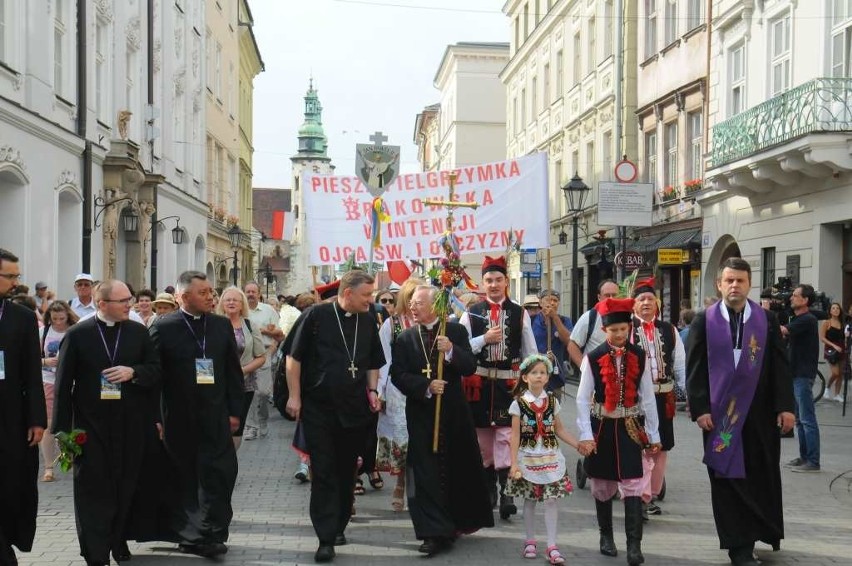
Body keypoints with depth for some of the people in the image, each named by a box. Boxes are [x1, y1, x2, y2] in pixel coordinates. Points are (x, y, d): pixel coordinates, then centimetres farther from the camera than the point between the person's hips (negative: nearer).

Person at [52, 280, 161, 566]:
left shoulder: (139, 332, 5)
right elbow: (63, 382, -3)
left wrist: (133, 372, -16)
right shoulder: (78, 334, -3)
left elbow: (156, 370, 6)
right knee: (92, 489, -1)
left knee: (126, 486, 11)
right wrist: (63, 427, -7)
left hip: (130, 424, 3)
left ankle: (119, 542, 28)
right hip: (91, 424, -3)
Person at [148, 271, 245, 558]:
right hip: (179, 419, -2)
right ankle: (186, 533, 22)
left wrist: (235, 411, 4)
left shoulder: (222, 325, 6)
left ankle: (209, 534, 7)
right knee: (181, 478, 9)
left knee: (218, 476, -2)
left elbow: (233, 371, 8)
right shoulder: (163, 328, -4)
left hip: (215, 417, 2)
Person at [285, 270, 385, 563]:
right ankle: (326, 539, -1)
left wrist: (372, 390, 4)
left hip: (354, 408, 4)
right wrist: (294, 396, -8)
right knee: (324, 473, -2)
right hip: (318, 408, -4)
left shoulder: (368, 321, 5)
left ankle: (338, 527, 28)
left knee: (346, 471, 12)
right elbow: (294, 357, -5)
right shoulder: (316, 316, -8)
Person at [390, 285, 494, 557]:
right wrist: (426, 386, -19)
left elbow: (470, 366, -7)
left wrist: (451, 351, -24)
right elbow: (398, 375, -5)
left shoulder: (456, 331, 1)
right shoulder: (405, 338, 3)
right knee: (426, 473, -5)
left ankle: (460, 520, 33)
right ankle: (435, 532, -2)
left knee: (459, 469, 13)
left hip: (454, 411, 0)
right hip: (421, 413, 0)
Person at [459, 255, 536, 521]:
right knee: (482, 436, 9)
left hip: (509, 383, -1)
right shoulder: (471, 314, 3)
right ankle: (488, 489, 25)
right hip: (480, 384, 2)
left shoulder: (519, 314, 3)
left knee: (506, 436, -9)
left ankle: (506, 494, -10)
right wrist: (485, 338, -13)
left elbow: (530, 352, 5)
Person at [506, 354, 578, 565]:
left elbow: (559, 430, 11)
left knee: (551, 500, -2)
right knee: (529, 500, 7)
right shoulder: (519, 403, -5)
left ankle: (552, 546, 1)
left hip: (550, 458, 2)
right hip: (528, 458, -2)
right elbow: (515, 435, -6)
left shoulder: (552, 401, 3)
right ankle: (530, 542, 21)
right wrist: (514, 463, -10)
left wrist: (581, 446, 4)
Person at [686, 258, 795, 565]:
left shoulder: (767, 319, 3)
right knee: (728, 478, 3)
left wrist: (785, 406, -3)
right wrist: (700, 409, -9)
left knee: (763, 476, 11)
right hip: (721, 412, -1)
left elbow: (780, 365, 3)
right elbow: (694, 369, -2)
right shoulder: (703, 321, 0)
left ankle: (763, 530, 33)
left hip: (760, 412, 1)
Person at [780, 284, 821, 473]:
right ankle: (804, 457, 19)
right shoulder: (796, 319, 16)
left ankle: (813, 461, -5)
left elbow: (782, 331, -23)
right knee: (800, 419, 13)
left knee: (807, 419, -7)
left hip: (803, 376, -10)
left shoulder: (808, 320, -14)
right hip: (794, 374, 10)